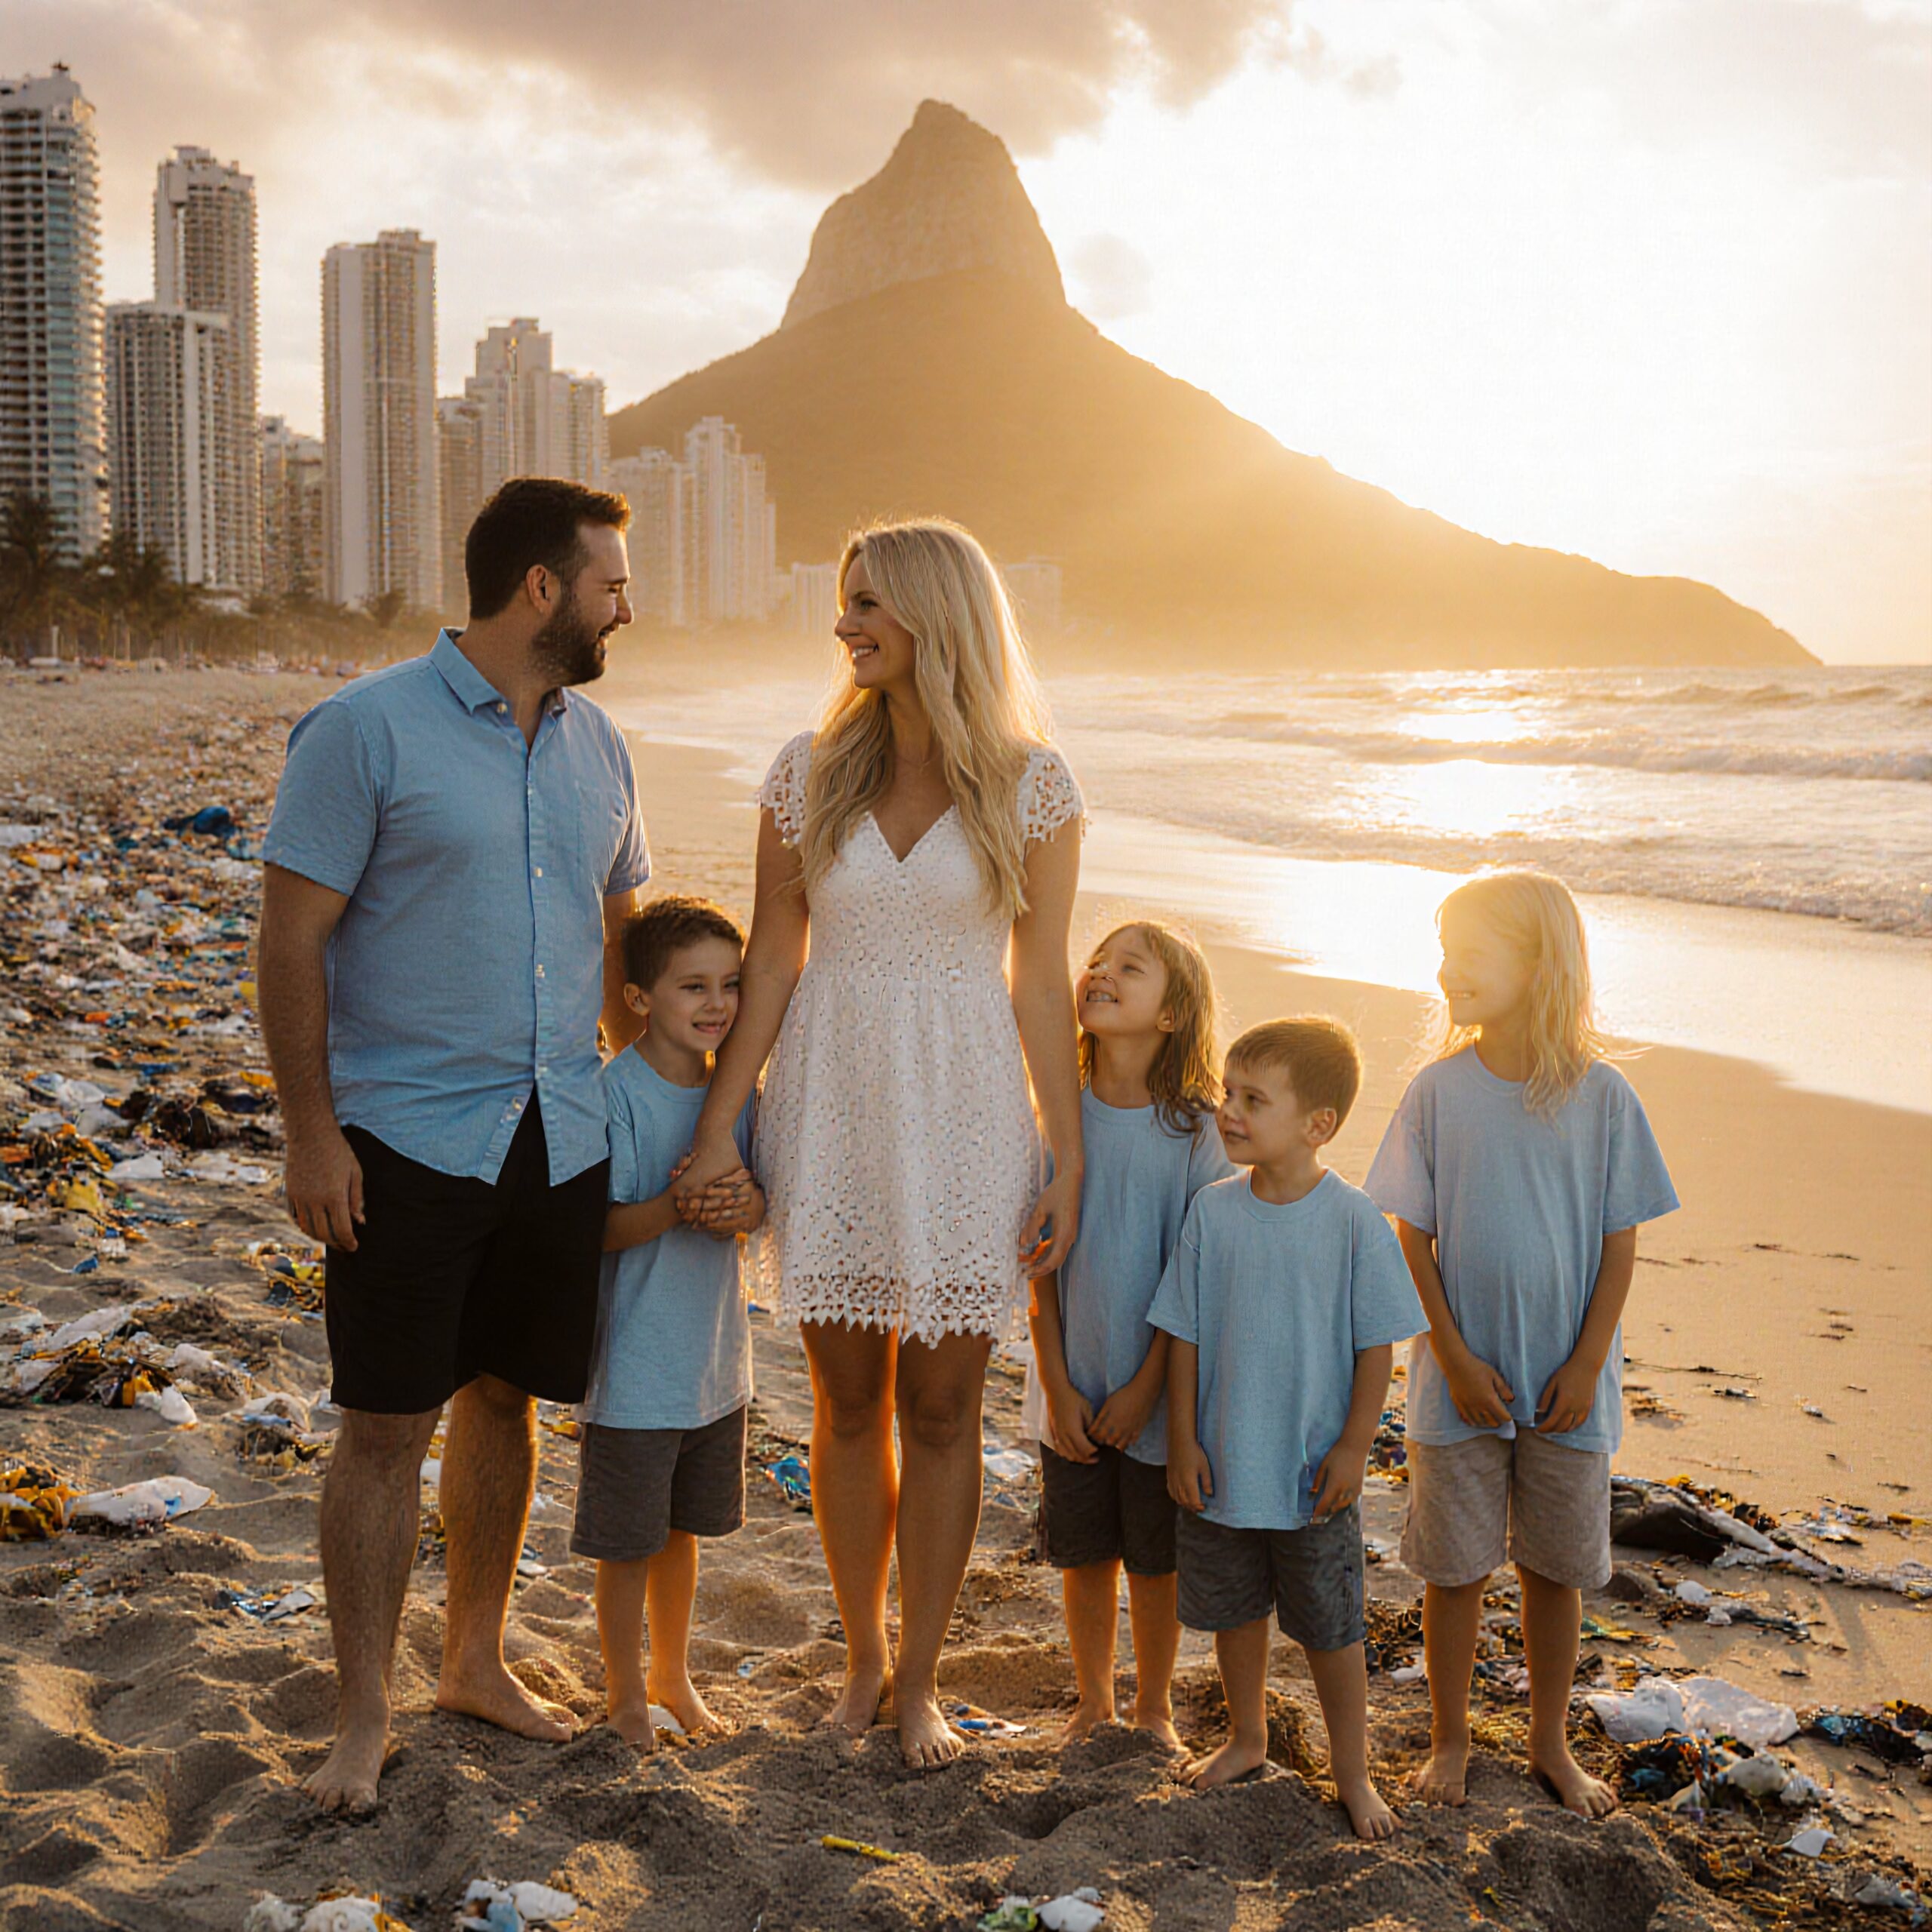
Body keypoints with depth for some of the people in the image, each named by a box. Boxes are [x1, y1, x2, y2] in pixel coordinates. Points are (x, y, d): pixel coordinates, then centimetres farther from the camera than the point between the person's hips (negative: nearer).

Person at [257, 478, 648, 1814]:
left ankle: (477, 1662, 32)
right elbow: (293, 939, -10)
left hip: (564, 1139, 6)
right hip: (410, 1140, -5)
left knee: (506, 1397, 15)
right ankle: (363, 1720, 14)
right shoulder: (367, 729, -9)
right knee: (389, 1425, 0)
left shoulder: (598, 746, 9)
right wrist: (311, 1133, -13)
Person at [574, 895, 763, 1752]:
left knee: (682, 1528, 21)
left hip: (713, 1359, 6)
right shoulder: (615, 1094, -17)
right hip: (635, 1365, -6)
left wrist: (747, 1206, -16)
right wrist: (674, 1208, -33)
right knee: (627, 1543, 7)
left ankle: (673, 1672, 38)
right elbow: (596, 1228, -17)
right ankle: (627, 1695, 26)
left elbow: (764, 1206, 6)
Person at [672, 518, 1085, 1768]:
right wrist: (718, 1125, 0)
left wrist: (1069, 1162, -4)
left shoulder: (1032, 784, -4)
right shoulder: (811, 773, 1)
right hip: (830, 1108, 2)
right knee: (849, 1401, 11)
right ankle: (863, 1655, 30)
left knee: (941, 1409, 6)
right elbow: (771, 961, 4)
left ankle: (920, 1684, 22)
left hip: (964, 1115, -2)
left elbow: (1041, 981, -2)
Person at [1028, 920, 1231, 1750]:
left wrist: (1145, 1387, -10)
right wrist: (1058, 1386, -5)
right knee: (1085, 1558, 14)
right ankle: (1093, 1703, 34)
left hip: (1157, 1396, -2)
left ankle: (1154, 1710, 32)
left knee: (1155, 1565, 11)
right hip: (1073, 1393, 2)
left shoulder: (1195, 1131, -11)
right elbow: (1041, 1268, 0)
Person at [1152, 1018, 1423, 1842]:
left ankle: (1352, 1772, 28)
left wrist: (1352, 1449, -8)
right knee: (1233, 1613, 19)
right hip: (1222, 1465, 3)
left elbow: (1377, 1347, -7)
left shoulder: (1354, 1221, -13)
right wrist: (1183, 1442, -1)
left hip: (1314, 1475, -3)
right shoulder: (1214, 1211, -6)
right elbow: (1185, 1335, 0)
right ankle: (1246, 1740, 41)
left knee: (1331, 1631, 10)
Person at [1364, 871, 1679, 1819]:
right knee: (1456, 1567, 10)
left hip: (1567, 1384, 0)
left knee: (1556, 1569, 13)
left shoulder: (1601, 1096, -7)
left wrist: (1588, 1364, -7)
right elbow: (1413, 1236, -3)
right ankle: (1449, 1741, 28)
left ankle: (1550, 1745, 32)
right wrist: (1455, 1358, -9)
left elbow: (1619, 1242, -2)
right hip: (1462, 1378, 0)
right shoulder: (1439, 1090, -6)